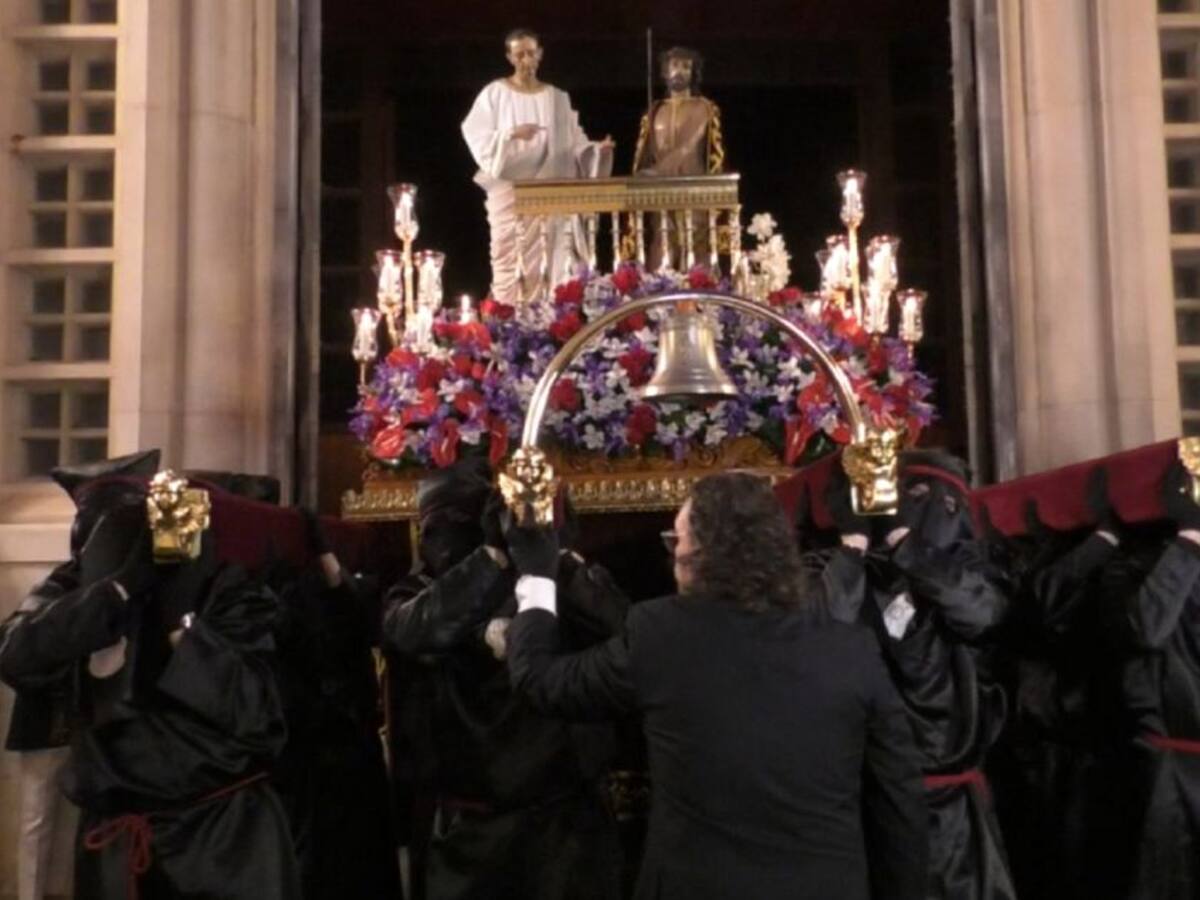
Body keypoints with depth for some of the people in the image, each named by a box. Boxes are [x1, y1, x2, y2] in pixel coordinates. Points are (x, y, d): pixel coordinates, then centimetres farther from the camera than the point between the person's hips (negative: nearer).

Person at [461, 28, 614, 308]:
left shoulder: (558, 98, 11)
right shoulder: (495, 93, 3)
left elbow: (574, 144, 9)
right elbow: (476, 136, -7)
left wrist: (597, 148, -10)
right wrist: (510, 134, -21)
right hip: (510, 192, -2)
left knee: (553, 263, -2)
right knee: (510, 260, -4)